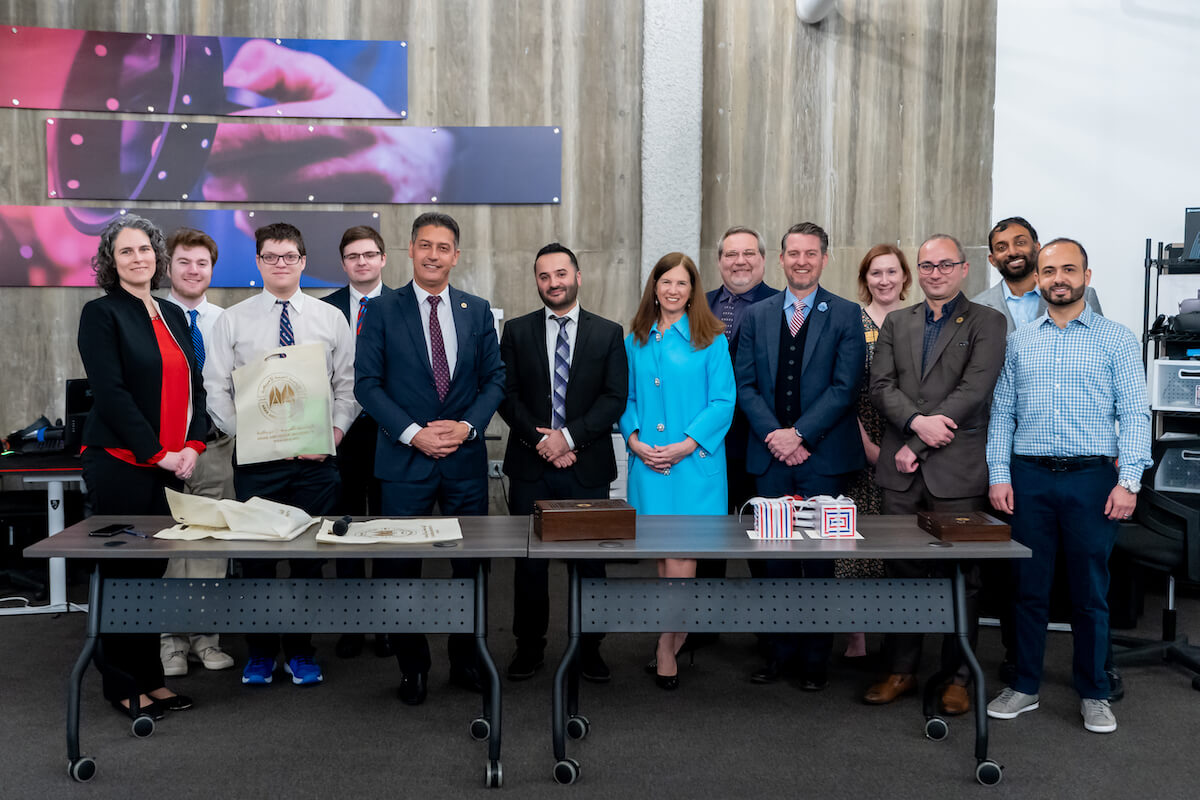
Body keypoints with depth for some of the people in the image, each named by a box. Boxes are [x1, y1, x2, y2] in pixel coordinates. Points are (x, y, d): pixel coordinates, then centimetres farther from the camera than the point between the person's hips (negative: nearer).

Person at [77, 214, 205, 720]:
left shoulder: (172, 316, 15)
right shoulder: (101, 314, -5)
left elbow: (193, 386, 14)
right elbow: (111, 393, -13)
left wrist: (192, 446, 0)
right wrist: (157, 452, -14)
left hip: (169, 465, 6)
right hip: (120, 464, -6)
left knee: (153, 569, 11)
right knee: (124, 572, 1)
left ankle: (150, 677, 21)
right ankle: (123, 686, 13)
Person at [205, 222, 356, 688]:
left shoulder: (330, 318, 6)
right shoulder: (233, 320, 4)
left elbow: (349, 384, 6)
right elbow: (216, 388, 1)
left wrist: (335, 432, -8)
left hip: (315, 459, 1)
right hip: (256, 457, 0)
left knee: (309, 554, 7)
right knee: (255, 554, 6)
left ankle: (301, 651, 20)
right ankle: (260, 652, 21)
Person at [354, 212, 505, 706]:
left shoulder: (477, 311, 8)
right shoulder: (382, 311, 0)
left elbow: (495, 378, 8)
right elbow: (367, 383, -4)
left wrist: (468, 425, -9)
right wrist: (413, 433, -14)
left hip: (465, 459, 2)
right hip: (405, 460, -2)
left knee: (470, 564, 9)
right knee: (401, 568, 5)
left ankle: (466, 662, 24)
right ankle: (412, 667, 20)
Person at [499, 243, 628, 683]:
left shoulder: (608, 333, 5)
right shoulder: (517, 331, 8)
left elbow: (615, 398, -2)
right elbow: (507, 394, 2)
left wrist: (568, 436, -12)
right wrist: (540, 440, -10)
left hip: (587, 465, -1)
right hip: (530, 465, 1)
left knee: (590, 560, 4)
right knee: (529, 560, 6)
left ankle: (589, 648, 18)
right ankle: (529, 646, 20)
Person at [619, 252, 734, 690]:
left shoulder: (710, 340, 0)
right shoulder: (636, 340, 11)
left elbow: (723, 402, -4)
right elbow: (627, 398, 13)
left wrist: (685, 445, -13)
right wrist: (634, 440, -4)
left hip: (694, 461, -3)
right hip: (647, 460, 4)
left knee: (680, 552, -6)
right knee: (663, 552, 9)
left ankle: (666, 650, 2)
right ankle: (679, 634, 23)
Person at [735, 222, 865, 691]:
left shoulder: (845, 315, 2)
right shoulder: (757, 316, 11)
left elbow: (845, 387, -6)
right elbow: (745, 385, 5)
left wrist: (800, 433, -13)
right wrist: (773, 434, -9)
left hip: (822, 457, -2)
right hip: (770, 456, 3)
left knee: (819, 559, 3)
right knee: (775, 556, 7)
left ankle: (815, 657, 14)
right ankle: (780, 650, 18)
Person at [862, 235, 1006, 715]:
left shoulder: (986, 323, 1)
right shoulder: (896, 323, 14)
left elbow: (973, 392, -10)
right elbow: (881, 387, 4)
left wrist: (918, 444, -13)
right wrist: (917, 421, -16)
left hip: (957, 470, -3)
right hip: (903, 471, 3)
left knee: (961, 577, 4)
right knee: (903, 572, 9)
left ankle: (957, 676, 18)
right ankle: (901, 670, 21)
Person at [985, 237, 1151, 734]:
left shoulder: (1117, 340, 3)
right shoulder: (1019, 342, 10)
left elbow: (1135, 414, -2)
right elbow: (1002, 412, 10)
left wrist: (1128, 482, -11)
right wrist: (998, 475, 1)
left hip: (1091, 477, -2)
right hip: (1029, 476, 2)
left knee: (1090, 593, 6)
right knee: (1028, 587, 8)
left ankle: (1093, 694, 20)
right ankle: (1025, 687, 21)